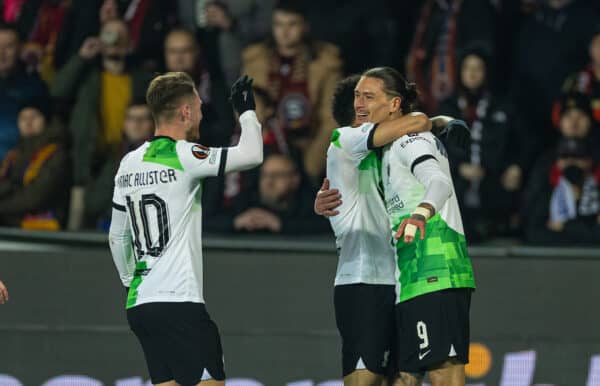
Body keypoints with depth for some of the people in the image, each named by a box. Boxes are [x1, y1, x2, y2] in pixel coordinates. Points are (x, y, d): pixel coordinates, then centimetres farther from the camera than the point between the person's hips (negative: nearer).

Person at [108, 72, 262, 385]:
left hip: (139, 302, 8)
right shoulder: (183, 156, -10)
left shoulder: (129, 163, 13)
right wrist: (247, 111, 3)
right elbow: (251, 156, -13)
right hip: (179, 303, -8)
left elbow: (117, 238, 20)